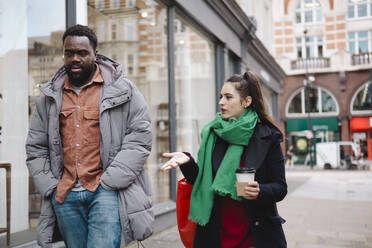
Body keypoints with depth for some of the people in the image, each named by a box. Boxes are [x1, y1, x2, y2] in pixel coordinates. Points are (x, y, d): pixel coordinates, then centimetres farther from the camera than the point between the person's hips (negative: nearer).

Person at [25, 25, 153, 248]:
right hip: (65, 196, 4)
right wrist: (50, 186, 4)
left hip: (106, 191, -4)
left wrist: (109, 181, -10)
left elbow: (140, 137, -4)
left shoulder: (122, 90, 1)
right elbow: (35, 148, 17)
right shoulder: (50, 97, 13)